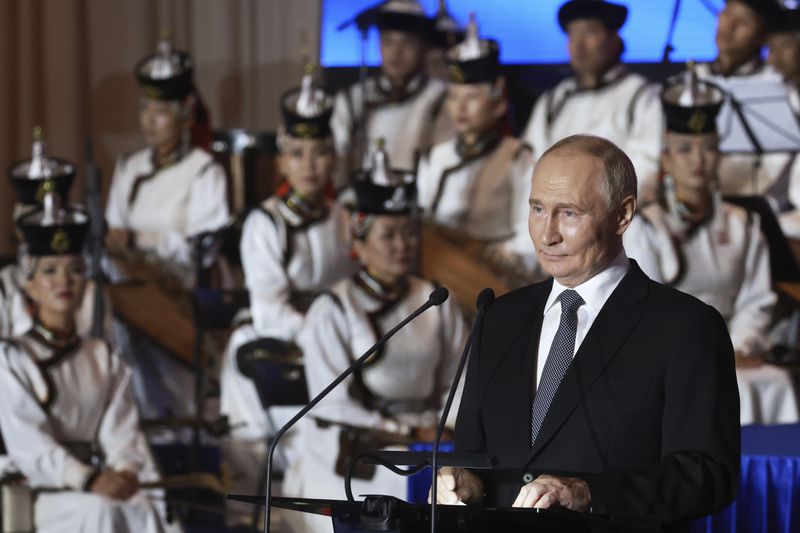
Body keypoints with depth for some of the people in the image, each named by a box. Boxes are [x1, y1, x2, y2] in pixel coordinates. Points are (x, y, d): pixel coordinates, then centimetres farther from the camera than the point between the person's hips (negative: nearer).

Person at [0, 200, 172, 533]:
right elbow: (28, 443, -9)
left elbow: (121, 429, 7)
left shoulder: (103, 358, 19)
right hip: (41, 492, -4)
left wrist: (126, 471, -17)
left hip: (100, 485, 4)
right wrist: (88, 480, -24)